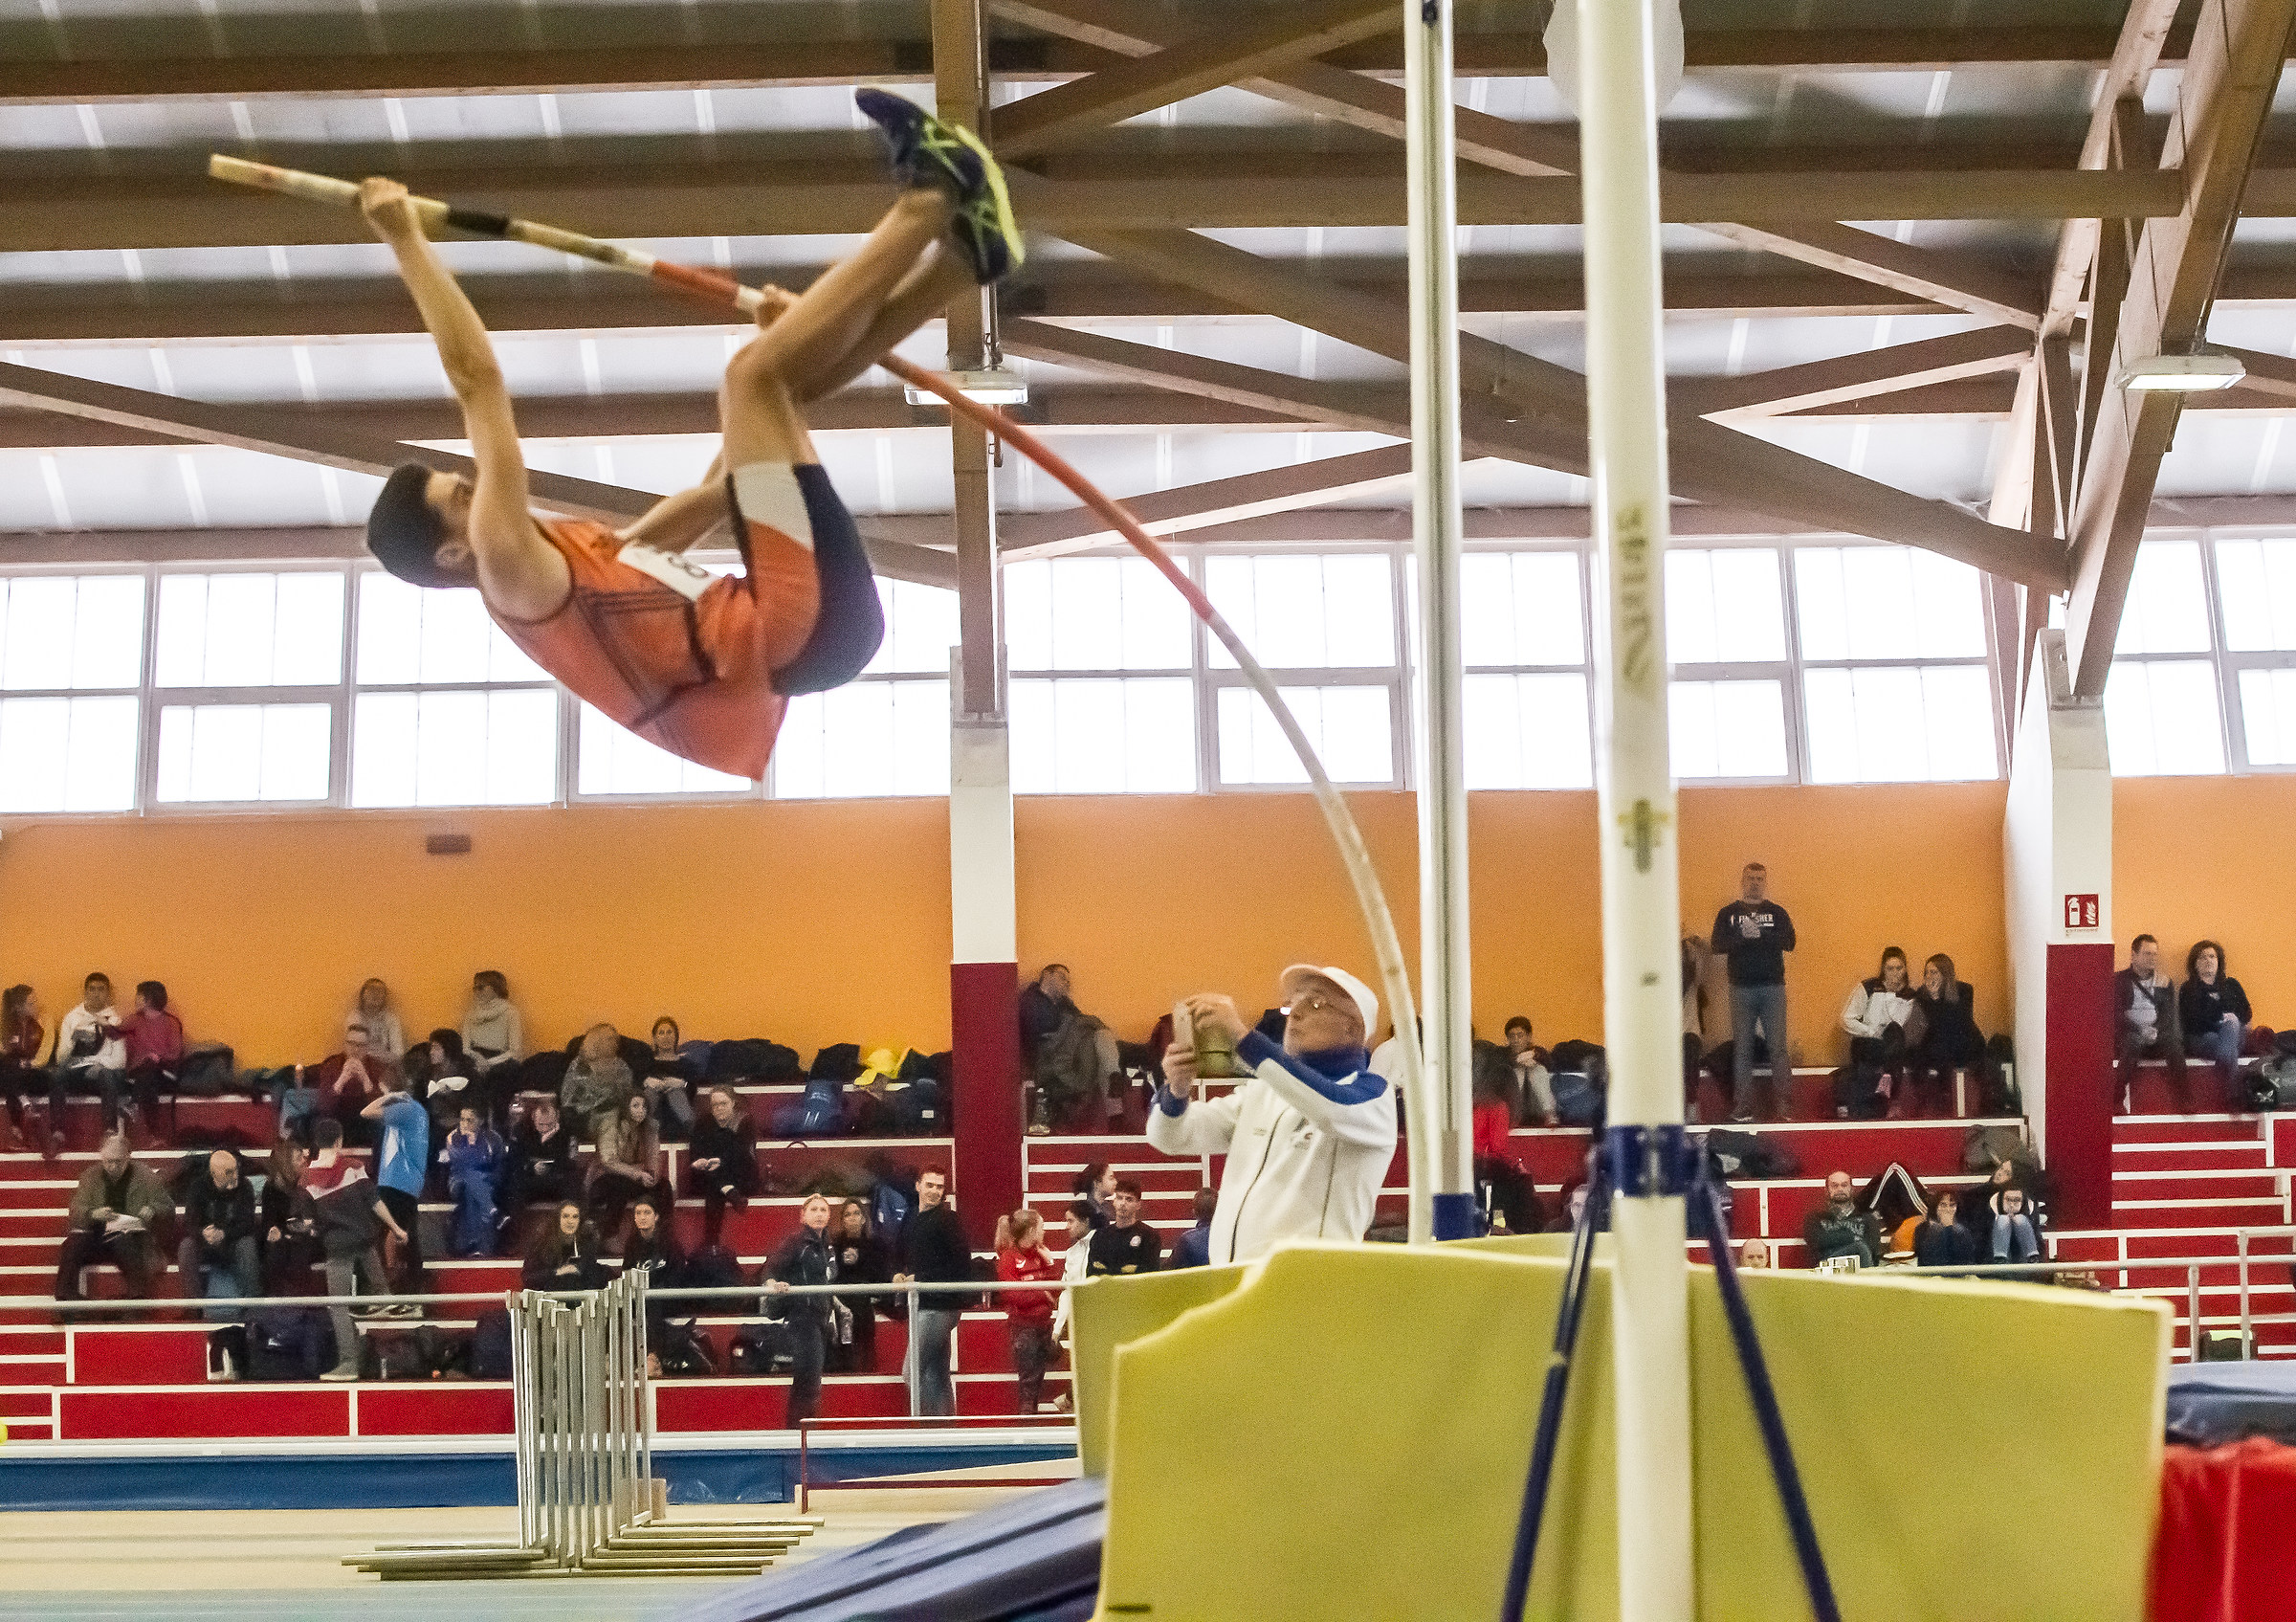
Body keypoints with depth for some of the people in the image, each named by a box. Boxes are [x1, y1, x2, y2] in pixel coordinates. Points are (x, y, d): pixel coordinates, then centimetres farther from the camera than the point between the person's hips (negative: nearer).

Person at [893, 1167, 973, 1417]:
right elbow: (901, 1254, 27)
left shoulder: (947, 1219, -10)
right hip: (919, 1303, 9)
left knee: (914, 1372, -12)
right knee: (937, 1373, 13)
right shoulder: (910, 1218, 14)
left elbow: (961, 1266, -16)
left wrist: (920, 1279, -15)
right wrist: (900, 1275, 4)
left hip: (939, 1304, -9)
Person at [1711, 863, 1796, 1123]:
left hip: (1773, 987, 0)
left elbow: (1789, 942, -3)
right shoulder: (1728, 914, 10)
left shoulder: (1777, 913, 11)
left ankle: (1782, 1102, -5)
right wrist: (1743, 936, -17)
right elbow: (1719, 945, -3)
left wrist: (1759, 934, -13)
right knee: (1742, 1047, -1)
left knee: (1777, 1046, -5)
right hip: (1741, 988, 0)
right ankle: (1742, 1106, 1)